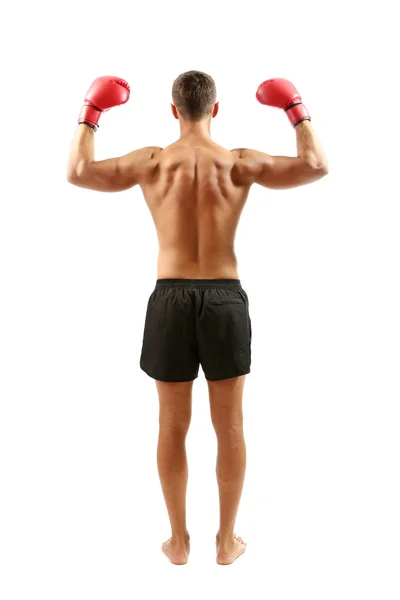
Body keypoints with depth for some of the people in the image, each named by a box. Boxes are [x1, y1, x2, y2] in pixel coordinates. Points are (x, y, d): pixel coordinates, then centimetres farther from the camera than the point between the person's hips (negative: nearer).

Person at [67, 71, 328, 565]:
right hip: (225, 297, 0)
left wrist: (89, 116, 19)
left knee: (172, 426, 13)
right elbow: (316, 166, 1)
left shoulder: (151, 161, 0)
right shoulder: (240, 162, -1)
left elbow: (77, 172, 3)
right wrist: (297, 110, 16)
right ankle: (227, 541, 27)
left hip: (171, 298, 1)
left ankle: (179, 541, 27)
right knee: (229, 426, 12)